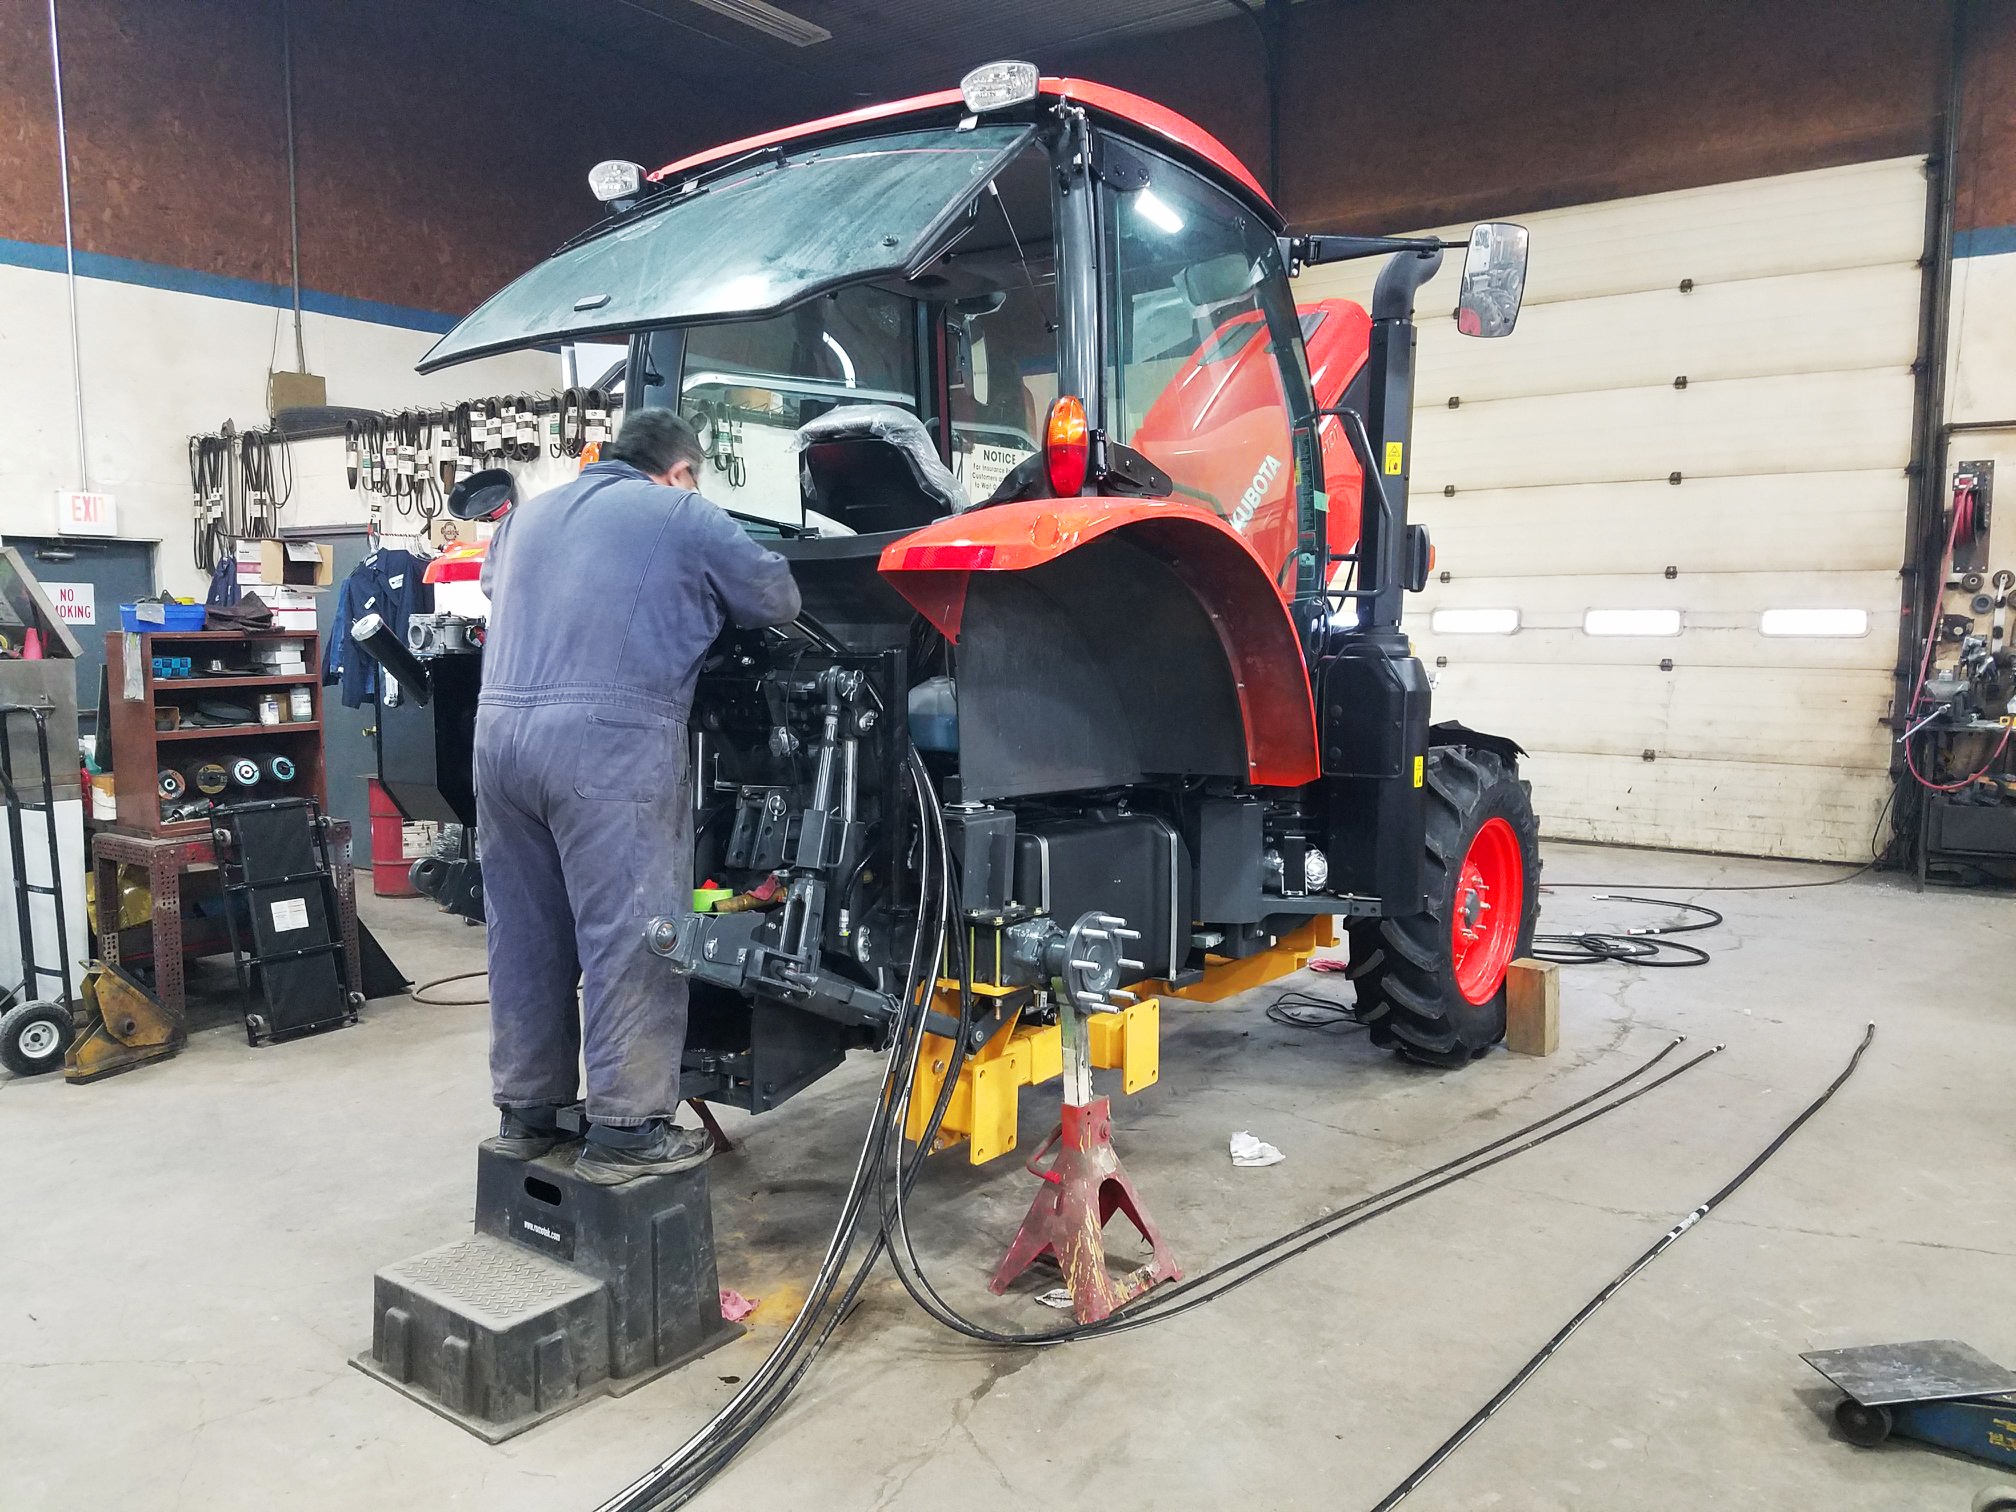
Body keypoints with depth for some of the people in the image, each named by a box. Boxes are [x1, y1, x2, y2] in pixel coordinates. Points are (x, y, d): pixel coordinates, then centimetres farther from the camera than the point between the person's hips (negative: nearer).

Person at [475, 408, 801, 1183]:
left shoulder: (529, 514, 23)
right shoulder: (682, 516, 6)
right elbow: (777, 599, 12)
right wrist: (709, 598, 32)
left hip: (501, 731, 7)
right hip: (608, 740, -6)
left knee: (525, 933, 14)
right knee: (629, 937, -1)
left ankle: (525, 1112, 24)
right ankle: (626, 1130, 2)